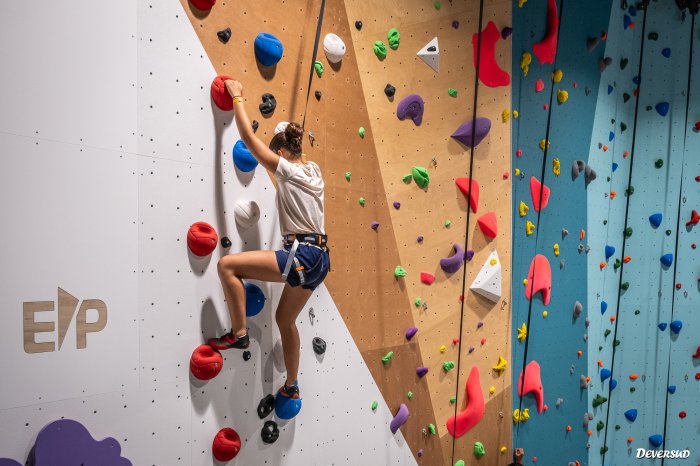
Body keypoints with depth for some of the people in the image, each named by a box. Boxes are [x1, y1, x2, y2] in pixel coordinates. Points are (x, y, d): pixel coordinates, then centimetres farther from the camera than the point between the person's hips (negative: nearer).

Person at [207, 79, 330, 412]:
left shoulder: (288, 170, -5)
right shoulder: (313, 170, 15)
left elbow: (248, 137, -3)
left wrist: (237, 98, 9)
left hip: (302, 256, -9)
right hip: (318, 259, 9)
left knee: (228, 264, -8)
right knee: (285, 319, 22)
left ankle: (239, 333, -1)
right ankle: (292, 387, 33)